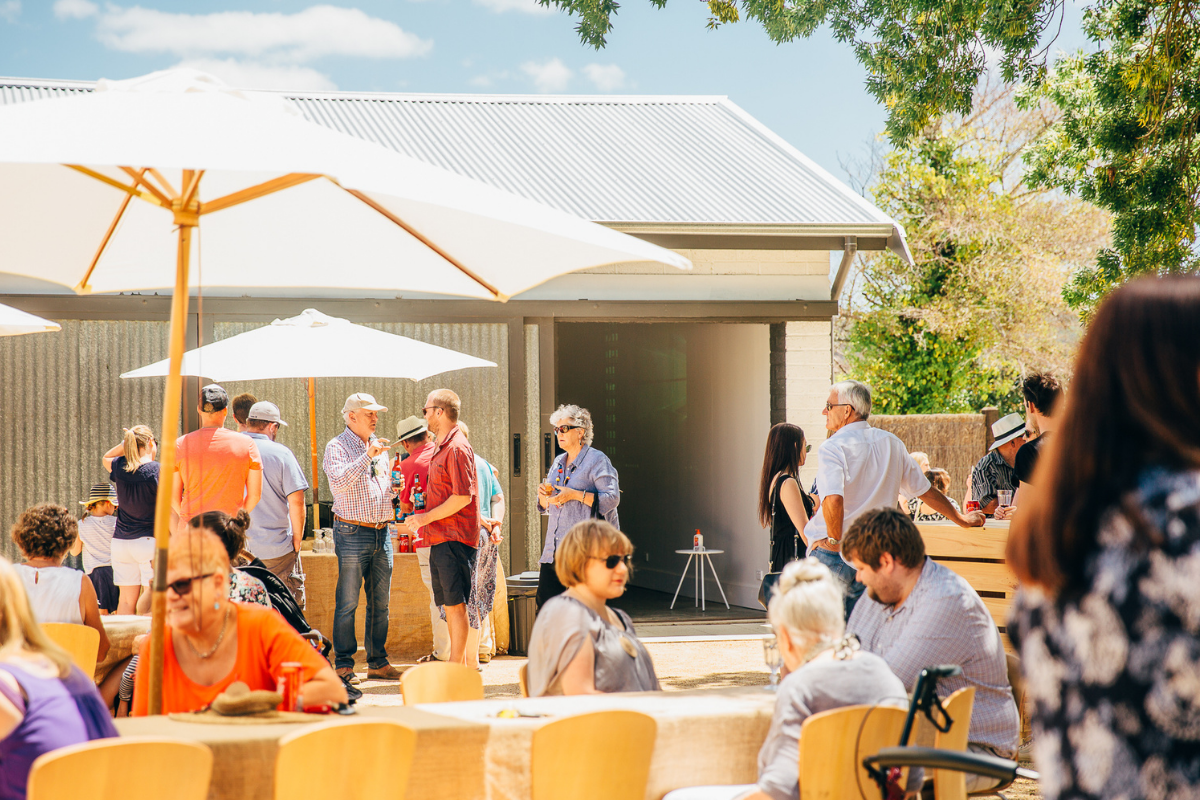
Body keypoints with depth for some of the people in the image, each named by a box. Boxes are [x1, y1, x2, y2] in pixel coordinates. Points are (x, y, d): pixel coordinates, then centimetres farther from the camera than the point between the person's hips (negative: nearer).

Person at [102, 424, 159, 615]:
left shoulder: (120, 467, 3)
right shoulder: (158, 470, -11)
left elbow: (106, 458, 28)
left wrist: (127, 442, 12)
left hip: (121, 542, 5)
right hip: (149, 541, -5)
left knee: (126, 599, 8)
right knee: (154, 593, -3)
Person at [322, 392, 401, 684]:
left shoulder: (379, 447, 18)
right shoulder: (337, 447, -4)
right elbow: (339, 481, -22)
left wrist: (393, 507, 10)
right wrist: (367, 456, -25)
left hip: (382, 533, 7)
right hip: (353, 534, -7)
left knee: (380, 602, 8)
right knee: (347, 603, -4)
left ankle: (378, 662, 14)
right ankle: (344, 665, -1)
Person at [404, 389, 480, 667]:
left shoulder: (457, 448, -13)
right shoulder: (441, 448, 20)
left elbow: (463, 497, -20)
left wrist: (425, 517, -16)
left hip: (454, 538, -10)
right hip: (440, 538, 10)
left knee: (455, 603, -8)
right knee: (449, 605, 11)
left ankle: (456, 667, -6)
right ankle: (459, 665, 15)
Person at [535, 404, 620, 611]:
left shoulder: (597, 460, -3)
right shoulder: (558, 462, 20)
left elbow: (612, 498, -14)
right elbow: (546, 507, 27)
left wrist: (575, 495, -19)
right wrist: (544, 495, 2)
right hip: (554, 551, 7)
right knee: (544, 601, 1)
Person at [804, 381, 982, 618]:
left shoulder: (832, 448, -9)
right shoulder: (891, 443, 11)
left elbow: (833, 499, -27)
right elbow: (926, 491, 20)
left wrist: (834, 541, -13)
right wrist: (961, 519, 34)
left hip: (832, 554, -6)